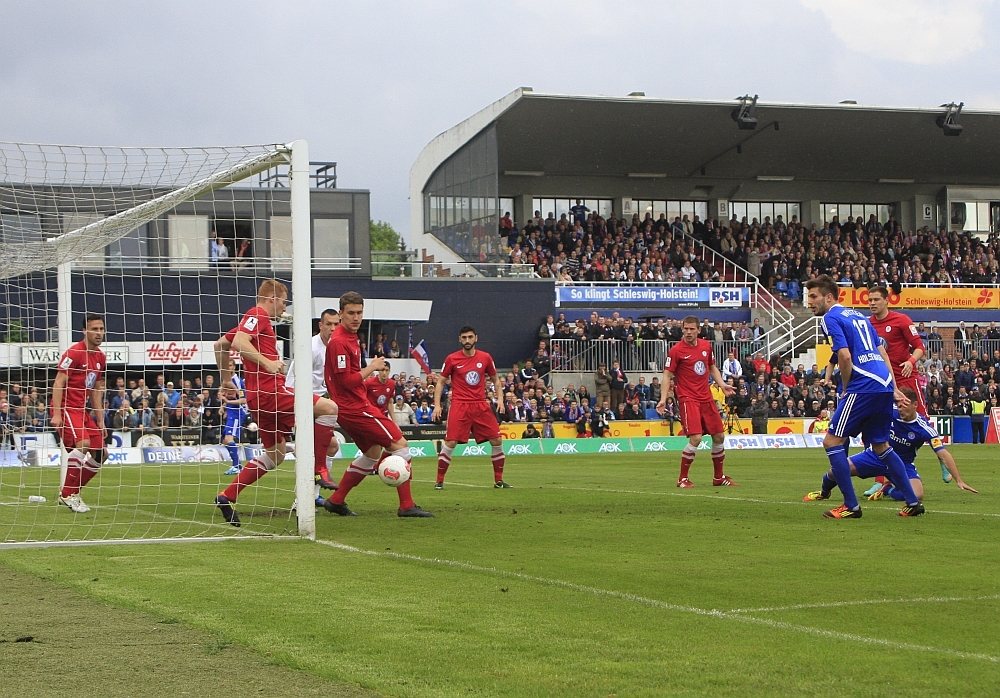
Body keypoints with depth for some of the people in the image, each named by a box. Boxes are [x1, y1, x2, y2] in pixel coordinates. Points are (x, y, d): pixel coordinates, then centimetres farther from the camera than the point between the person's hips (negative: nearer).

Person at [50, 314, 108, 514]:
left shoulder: (100, 358, 12)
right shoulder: (74, 353, -12)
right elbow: (59, 383, -15)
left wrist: (100, 421, 17)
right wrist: (56, 414, -24)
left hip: (83, 410, 9)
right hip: (66, 408, -9)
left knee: (101, 453, 4)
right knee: (83, 443, -28)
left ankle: (73, 492, 14)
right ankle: (67, 494, -18)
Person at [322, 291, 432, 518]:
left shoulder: (351, 338, 13)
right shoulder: (339, 342, -19)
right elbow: (346, 381, -22)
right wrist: (372, 367, -13)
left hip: (354, 407, 11)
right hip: (354, 408, -11)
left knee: (373, 452, 22)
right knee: (400, 444, -9)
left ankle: (336, 501, 24)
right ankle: (407, 505, -7)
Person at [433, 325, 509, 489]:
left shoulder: (485, 358, 5)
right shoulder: (452, 359, -1)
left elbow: (495, 380, 17)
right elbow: (440, 382, 7)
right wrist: (437, 405, -3)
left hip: (481, 405, 3)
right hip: (459, 406, -3)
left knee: (496, 440, -1)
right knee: (450, 442, -12)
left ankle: (498, 481, 13)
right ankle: (439, 481, 0)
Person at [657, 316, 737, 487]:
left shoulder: (706, 345, 8)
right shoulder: (676, 350, -9)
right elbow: (667, 375, -9)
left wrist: (723, 385, 9)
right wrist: (663, 399, -18)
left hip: (706, 398, 6)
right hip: (688, 399, -6)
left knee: (719, 436, 9)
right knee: (696, 438, -18)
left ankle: (719, 477, 25)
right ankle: (683, 479, -4)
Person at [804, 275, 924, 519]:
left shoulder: (831, 318, -4)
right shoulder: (858, 315, 23)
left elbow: (845, 356, -15)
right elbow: (882, 352, 23)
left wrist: (845, 389, -1)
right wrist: (893, 388, 21)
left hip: (863, 387, -9)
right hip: (884, 385, 9)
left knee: (832, 441, -3)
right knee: (880, 445, 20)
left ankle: (851, 506, -5)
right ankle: (912, 503, 18)